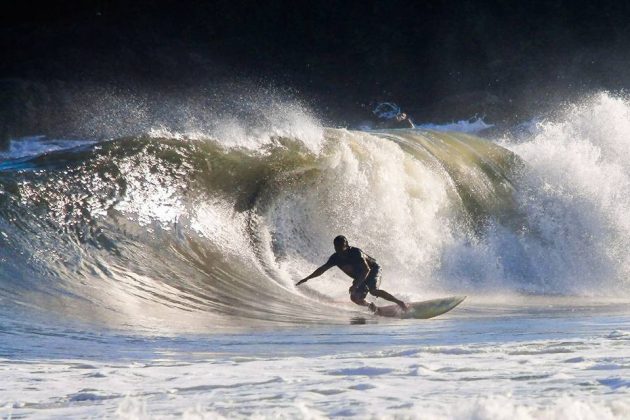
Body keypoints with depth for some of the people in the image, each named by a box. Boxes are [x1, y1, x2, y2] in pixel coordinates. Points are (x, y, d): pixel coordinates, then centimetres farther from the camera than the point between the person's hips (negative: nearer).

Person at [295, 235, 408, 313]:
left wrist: (356, 285, -44)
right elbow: (322, 269, -1)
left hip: (373, 269, -7)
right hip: (360, 278, 7)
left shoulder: (355, 252, -30)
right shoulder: (336, 258, -11)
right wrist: (306, 279, -2)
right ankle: (371, 306, 18)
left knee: (373, 290, -33)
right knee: (355, 297, -10)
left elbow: (366, 269, -36)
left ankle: (399, 302, -32)